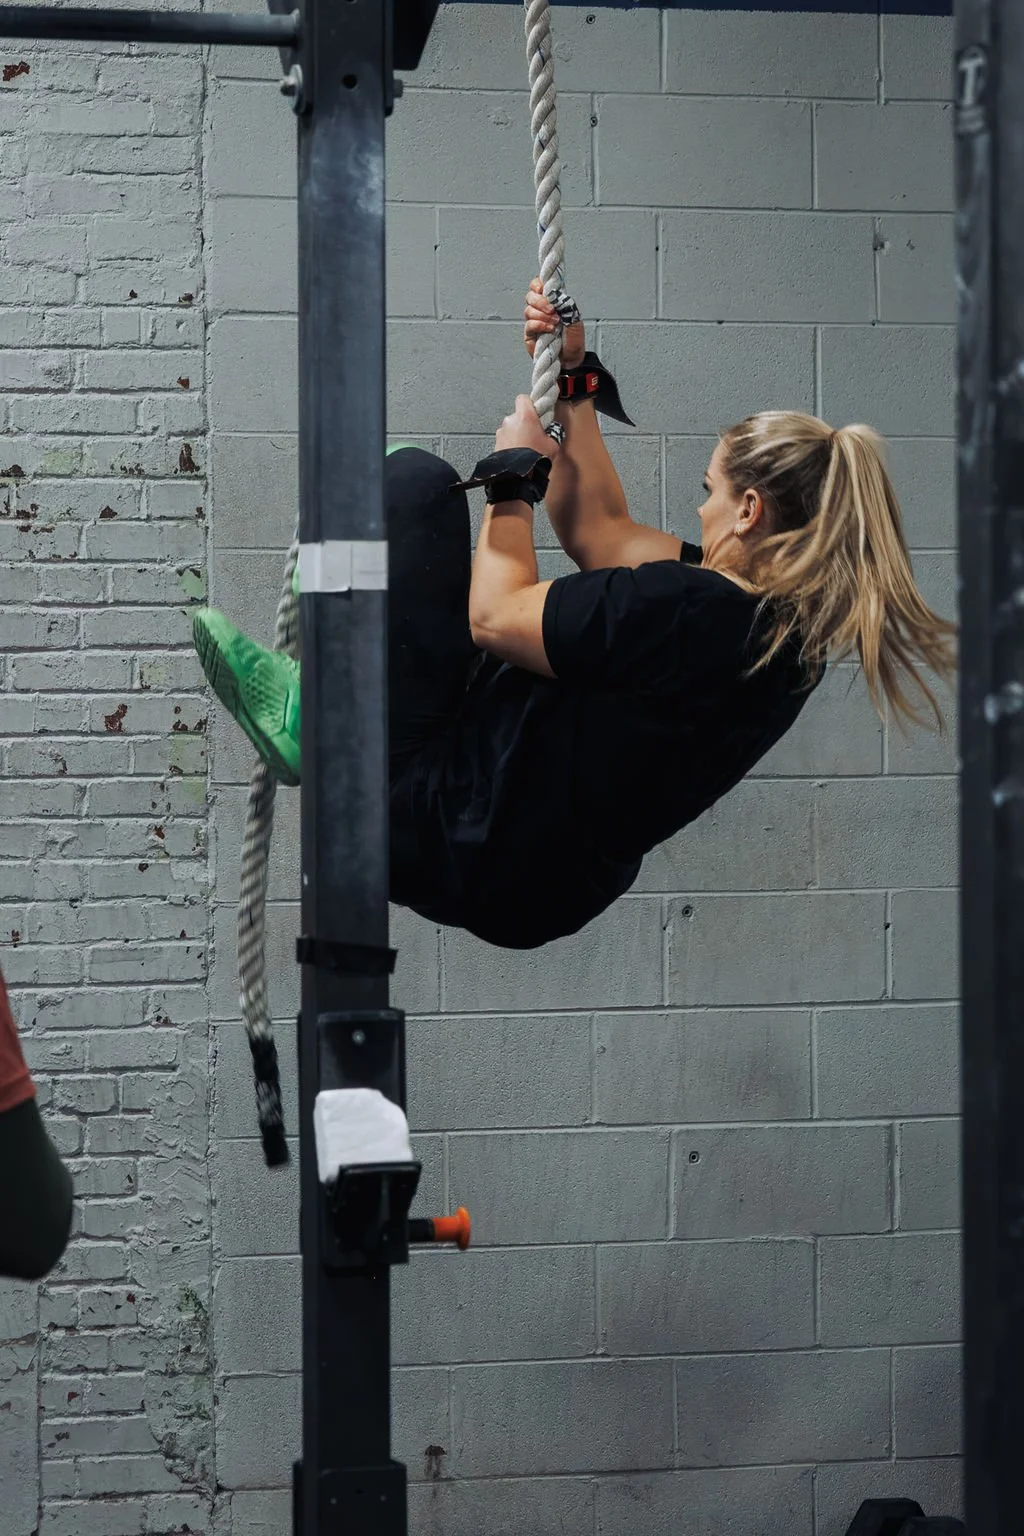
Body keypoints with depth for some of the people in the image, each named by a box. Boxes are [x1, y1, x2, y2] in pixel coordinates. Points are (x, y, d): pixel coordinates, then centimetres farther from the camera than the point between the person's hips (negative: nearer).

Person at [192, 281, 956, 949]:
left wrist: (516, 473, -3)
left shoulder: (691, 612, -28)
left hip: (448, 832, -10)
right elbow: (603, 535, 14)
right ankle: (311, 699, 34)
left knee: (413, 479, -4)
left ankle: (314, 720, 6)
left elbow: (493, 617, -18)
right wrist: (574, 382, 15)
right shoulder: (789, 628, 0)